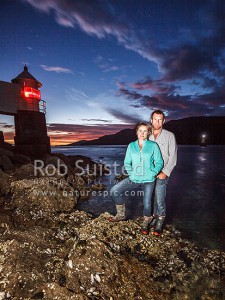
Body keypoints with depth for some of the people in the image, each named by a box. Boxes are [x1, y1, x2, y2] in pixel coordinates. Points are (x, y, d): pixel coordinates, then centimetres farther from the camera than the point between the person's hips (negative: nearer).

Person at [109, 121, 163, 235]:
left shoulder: (153, 146, -2)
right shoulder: (131, 146, 4)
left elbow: (159, 162, -1)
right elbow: (127, 162, 7)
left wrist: (152, 174, -11)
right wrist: (131, 173, -6)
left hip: (148, 180, -2)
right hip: (134, 178, 3)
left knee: (147, 203, 1)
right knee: (114, 191, -6)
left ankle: (145, 224, 33)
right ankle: (121, 214, 17)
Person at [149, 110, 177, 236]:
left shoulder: (169, 135, -1)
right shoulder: (148, 136, 9)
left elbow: (173, 156, -4)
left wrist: (165, 172, -12)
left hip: (162, 174, -3)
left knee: (160, 200, -5)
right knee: (151, 199, 10)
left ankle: (160, 223, 15)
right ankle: (155, 218, 28)